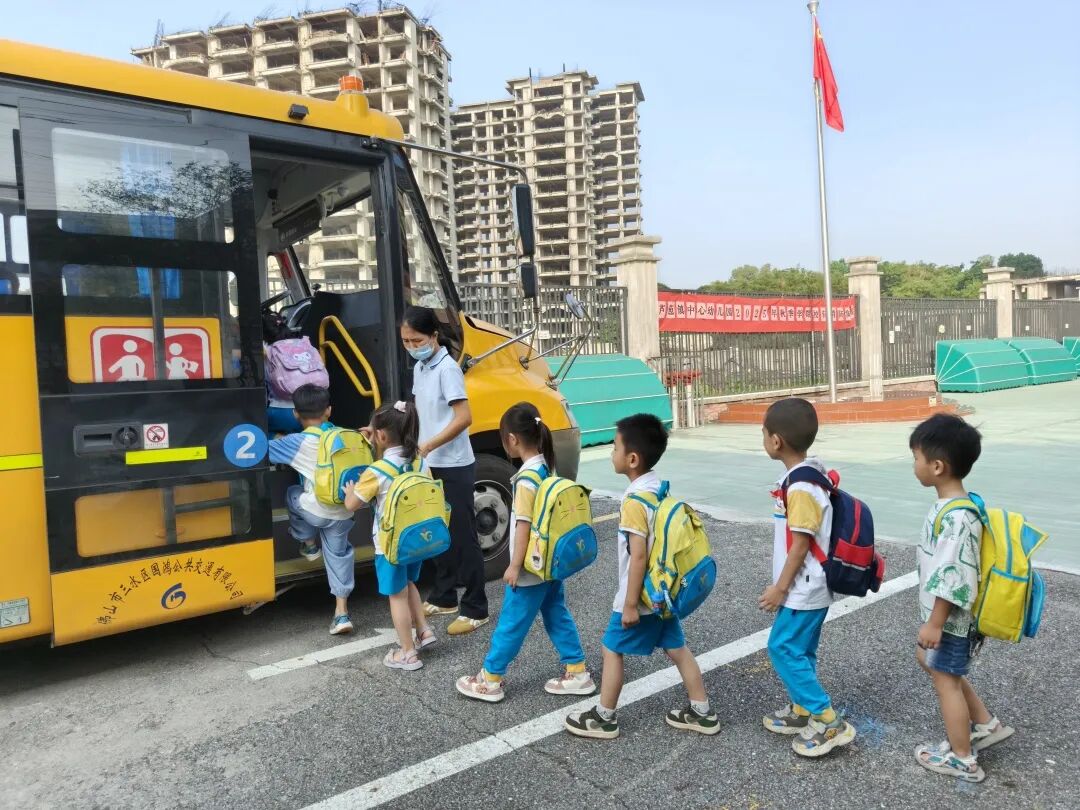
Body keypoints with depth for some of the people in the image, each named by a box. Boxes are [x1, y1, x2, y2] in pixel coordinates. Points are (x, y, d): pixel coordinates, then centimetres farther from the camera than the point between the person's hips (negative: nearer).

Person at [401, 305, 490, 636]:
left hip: (455, 467, -8)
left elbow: (464, 417, -23)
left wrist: (429, 445, -26)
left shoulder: (447, 368, -16)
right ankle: (444, 597, 30)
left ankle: (475, 608, 9)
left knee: (462, 535, -1)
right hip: (432, 465, 8)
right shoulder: (419, 368, 10)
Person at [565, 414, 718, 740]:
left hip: (640, 596, -8)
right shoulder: (660, 488, 2)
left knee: (612, 649, 7)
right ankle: (702, 713, 27)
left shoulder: (634, 500, -24)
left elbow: (638, 555, -25)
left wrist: (630, 604, -19)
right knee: (676, 648, 18)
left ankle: (603, 718, 21)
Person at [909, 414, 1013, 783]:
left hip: (950, 617, -10)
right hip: (945, 613, 10)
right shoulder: (952, 506, 2)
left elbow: (951, 578, -28)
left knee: (946, 679, 6)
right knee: (929, 661, 24)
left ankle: (963, 760, 23)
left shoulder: (955, 517, -30)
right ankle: (986, 725, 35)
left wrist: (935, 624, -20)